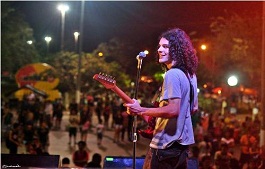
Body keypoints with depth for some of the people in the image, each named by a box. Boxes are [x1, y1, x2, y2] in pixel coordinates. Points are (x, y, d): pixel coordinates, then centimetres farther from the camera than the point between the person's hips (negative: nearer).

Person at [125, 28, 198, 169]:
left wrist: (140, 111, -20)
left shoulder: (172, 74, -17)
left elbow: (173, 110, -26)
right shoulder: (190, 74, 12)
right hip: (182, 144, 10)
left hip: (165, 145, -10)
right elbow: (193, 108, 21)